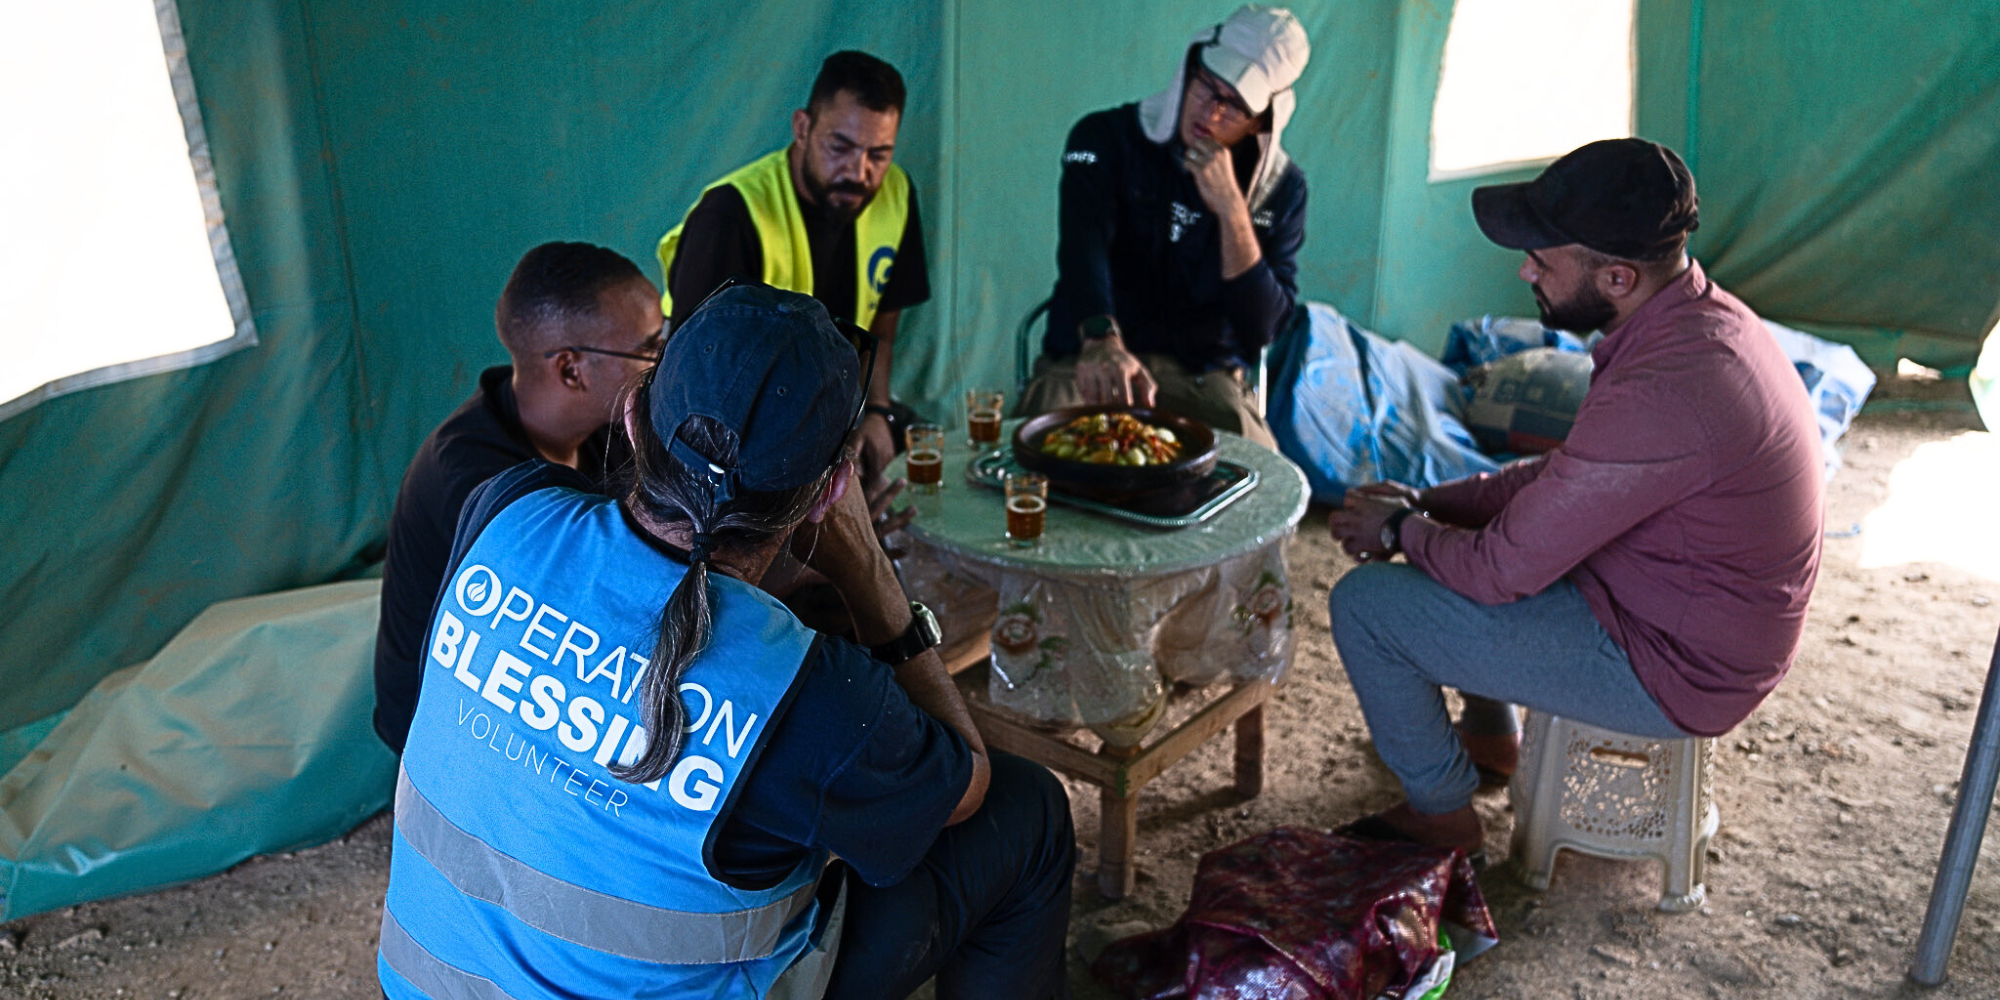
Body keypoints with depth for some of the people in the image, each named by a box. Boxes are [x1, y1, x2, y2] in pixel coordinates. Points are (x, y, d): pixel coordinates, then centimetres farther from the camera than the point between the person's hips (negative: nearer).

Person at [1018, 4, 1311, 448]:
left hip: (1204, 378, 2)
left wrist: (1231, 207, -19)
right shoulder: (1107, 138, -5)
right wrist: (1101, 340, -46)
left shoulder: (1282, 187, 0)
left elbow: (1262, 328, -8)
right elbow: (1083, 246, -25)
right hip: (1086, 360, -1)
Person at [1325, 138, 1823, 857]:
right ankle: (1490, 736, 37)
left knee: (1364, 604, -10)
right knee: (1456, 533, 23)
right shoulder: (1701, 315, -2)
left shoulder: (1661, 394, -35)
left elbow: (1504, 569, -26)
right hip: (1703, 620, 10)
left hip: (1672, 669, -10)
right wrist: (1426, 502, 1)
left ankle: (1442, 814, 12)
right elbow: (1568, 474, 10)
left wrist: (1401, 531, -6)